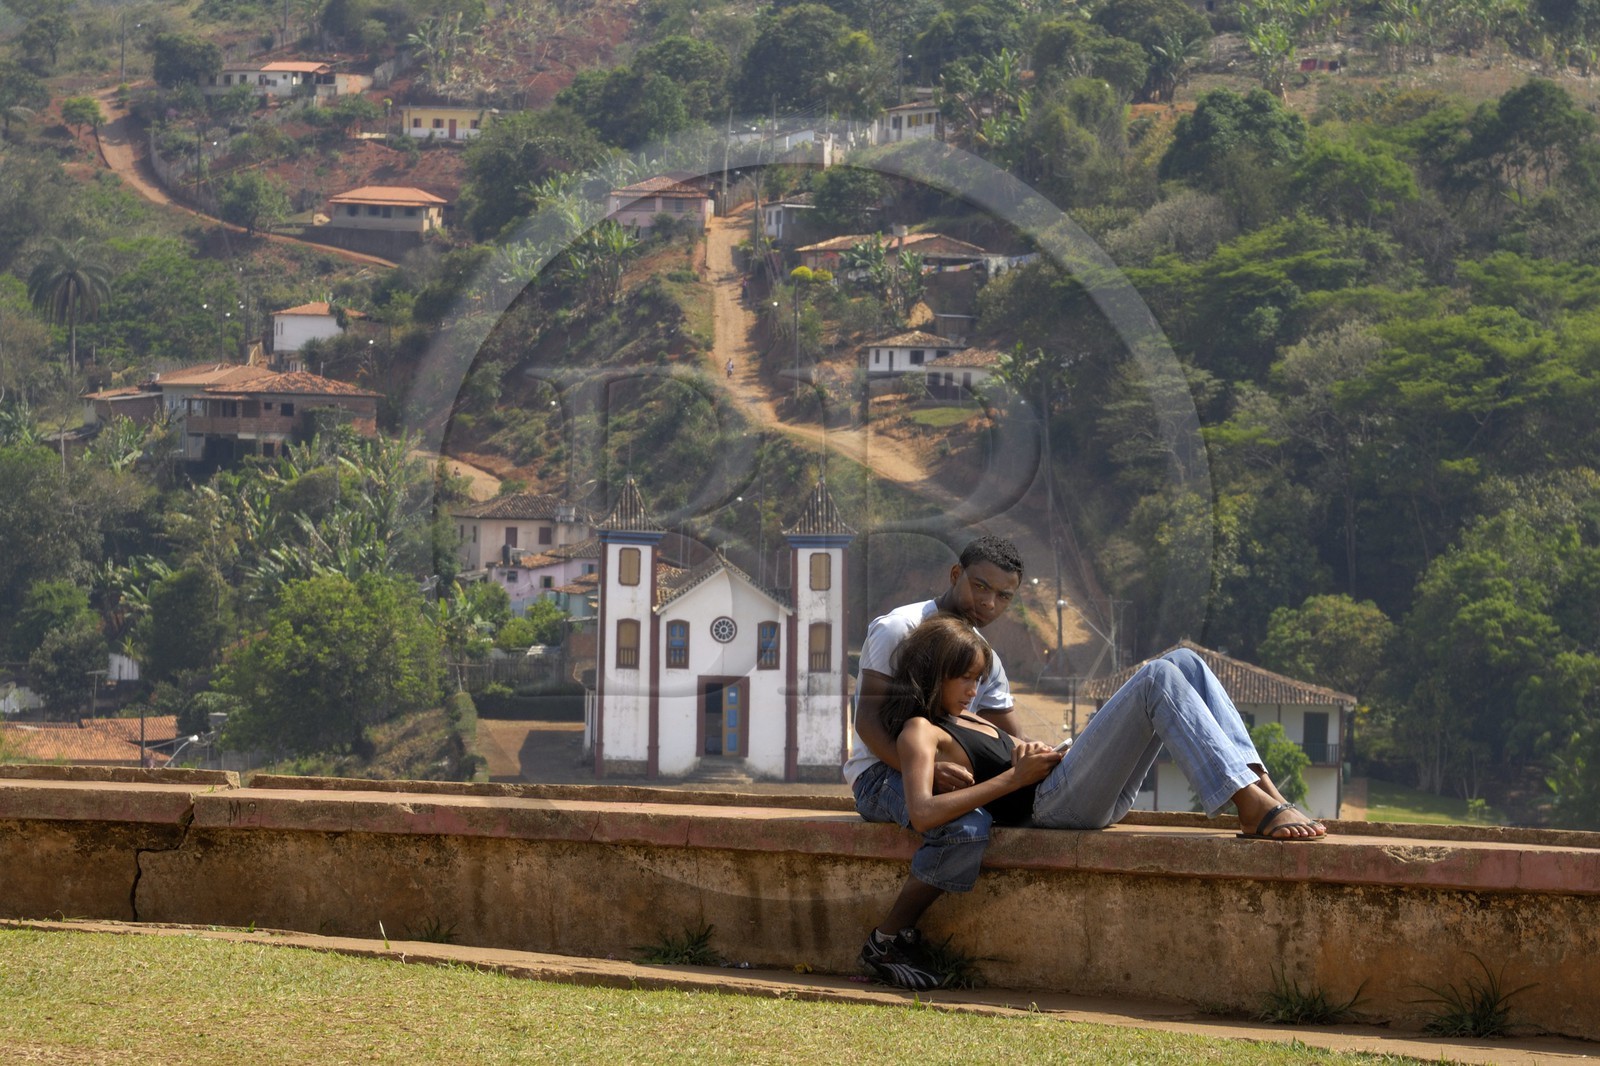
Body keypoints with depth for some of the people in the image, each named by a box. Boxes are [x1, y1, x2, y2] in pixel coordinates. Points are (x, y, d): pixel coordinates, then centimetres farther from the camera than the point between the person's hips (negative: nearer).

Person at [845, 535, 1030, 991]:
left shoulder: (986, 659, 17)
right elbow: (868, 720, -18)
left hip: (941, 771, 8)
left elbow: (1014, 740, 17)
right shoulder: (898, 629, -9)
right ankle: (887, 941, -22)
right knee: (966, 825, -35)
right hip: (881, 773, -8)